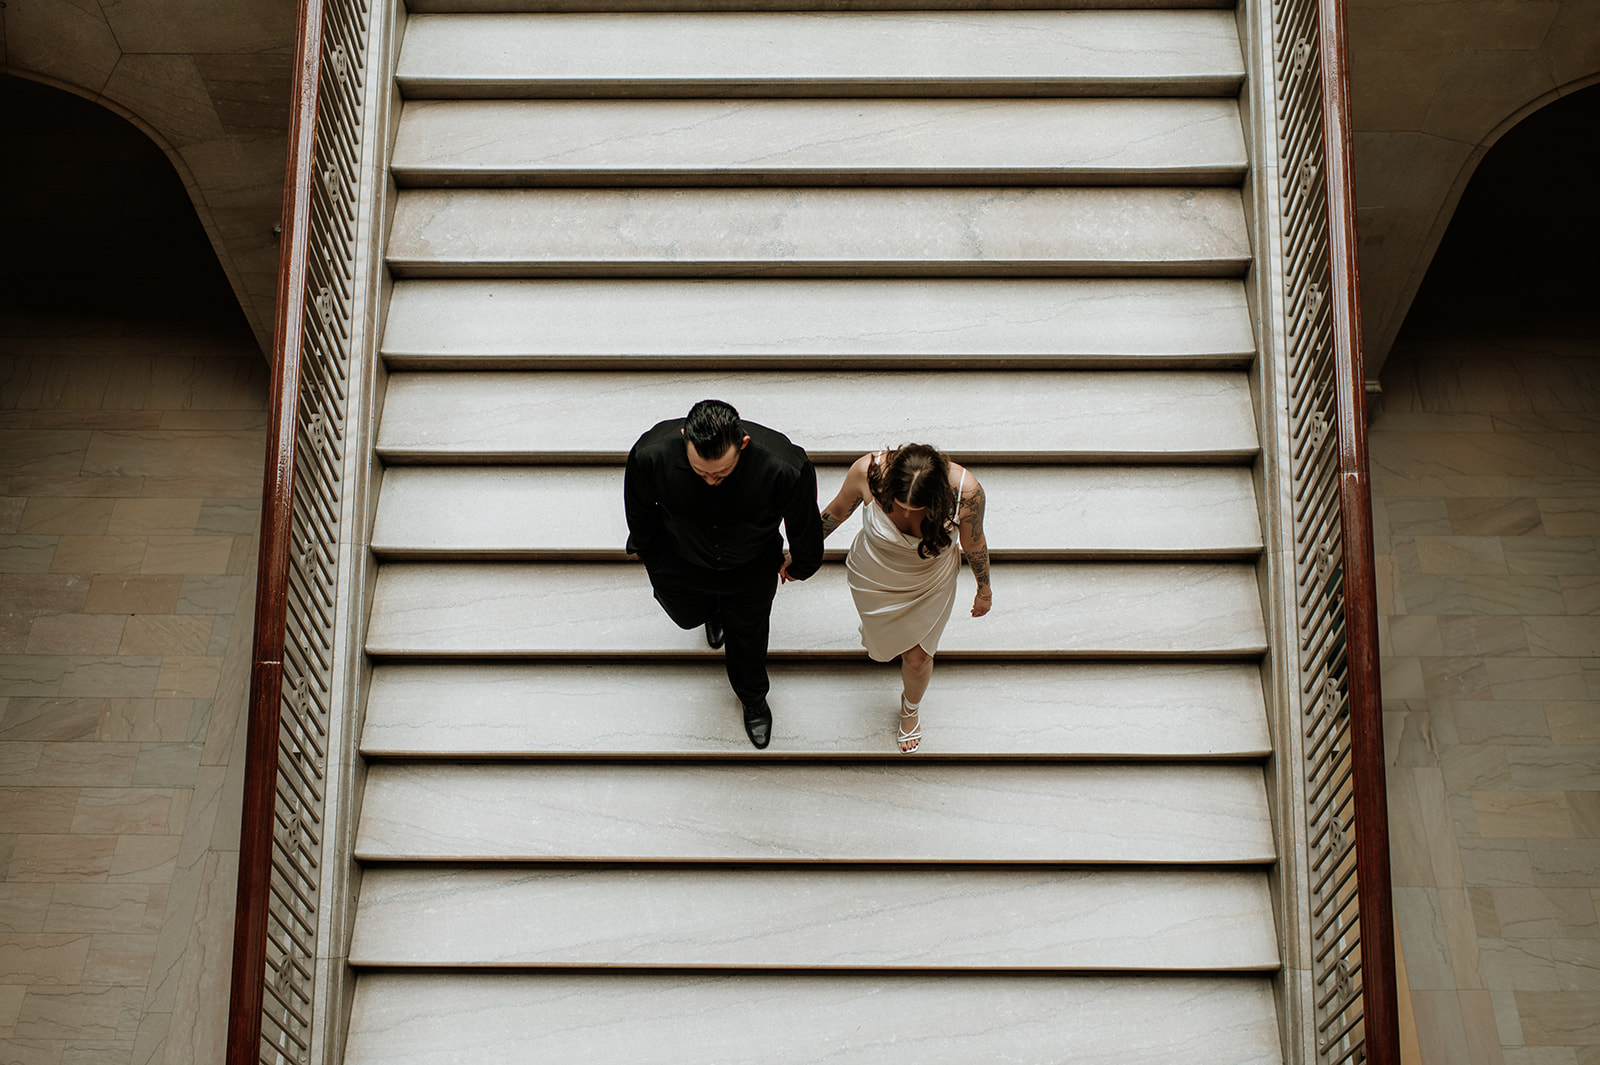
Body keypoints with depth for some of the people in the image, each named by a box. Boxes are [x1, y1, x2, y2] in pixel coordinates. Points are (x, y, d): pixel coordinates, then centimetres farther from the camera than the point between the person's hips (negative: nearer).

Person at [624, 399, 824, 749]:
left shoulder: (784, 467, -43)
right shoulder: (651, 455, -39)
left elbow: (805, 527, -16)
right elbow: (639, 512, -12)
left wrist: (798, 564, 3)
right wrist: (649, 557, 6)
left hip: (751, 570, -1)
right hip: (680, 564, 1)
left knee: (748, 637, 26)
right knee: (687, 617, 31)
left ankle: (753, 697, 59)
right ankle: (714, 612, 70)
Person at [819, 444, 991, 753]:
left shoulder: (966, 490, -37)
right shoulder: (869, 471, -38)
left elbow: (973, 542, -15)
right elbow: (838, 511, -15)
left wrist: (984, 590, 3)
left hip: (930, 584, 0)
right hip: (874, 578, 0)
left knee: (917, 658, 18)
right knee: (884, 645, 27)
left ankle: (910, 710, 53)